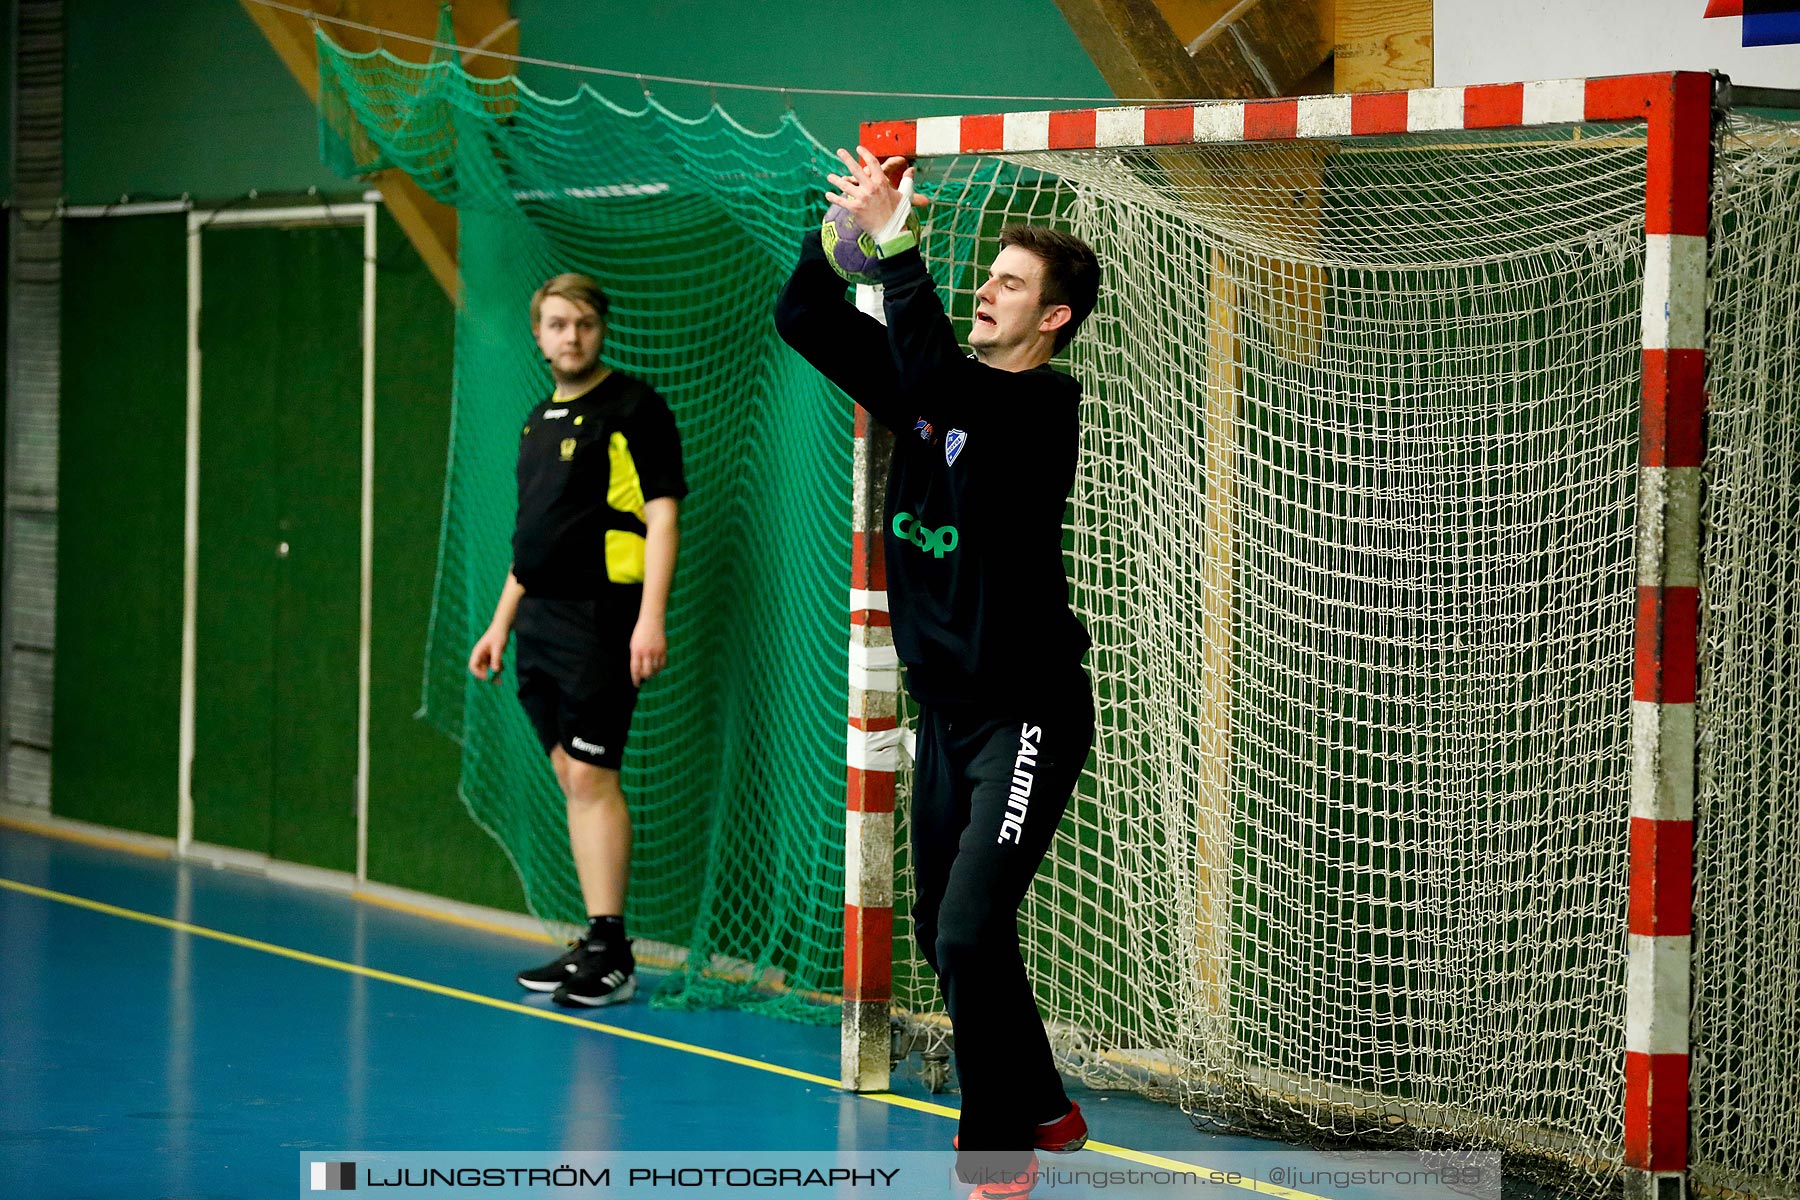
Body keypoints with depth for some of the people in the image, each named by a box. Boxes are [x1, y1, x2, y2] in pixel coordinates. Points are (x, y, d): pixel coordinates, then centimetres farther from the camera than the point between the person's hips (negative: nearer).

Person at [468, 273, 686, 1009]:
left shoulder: (632, 409, -6)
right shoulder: (539, 420, 18)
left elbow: (662, 515, -12)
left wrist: (651, 618, -20)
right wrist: (500, 626, 22)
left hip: (600, 616, -8)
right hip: (541, 618, 8)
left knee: (592, 775, -10)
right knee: (572, 777, 8)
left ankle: (611, 955, -8)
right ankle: (595, 946, 12)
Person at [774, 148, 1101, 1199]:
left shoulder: (1043, 406, -14)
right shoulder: (931, 389, 7)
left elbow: (935, 376, -33)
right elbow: (805, 321, 5)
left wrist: (896, 245, -33)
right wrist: (843, 227, -10)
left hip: (1025, 715, -8)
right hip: (946, 708, 8)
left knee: (970, 932, -16)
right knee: (949, 935, 14)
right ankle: (1043, 1110, 30)